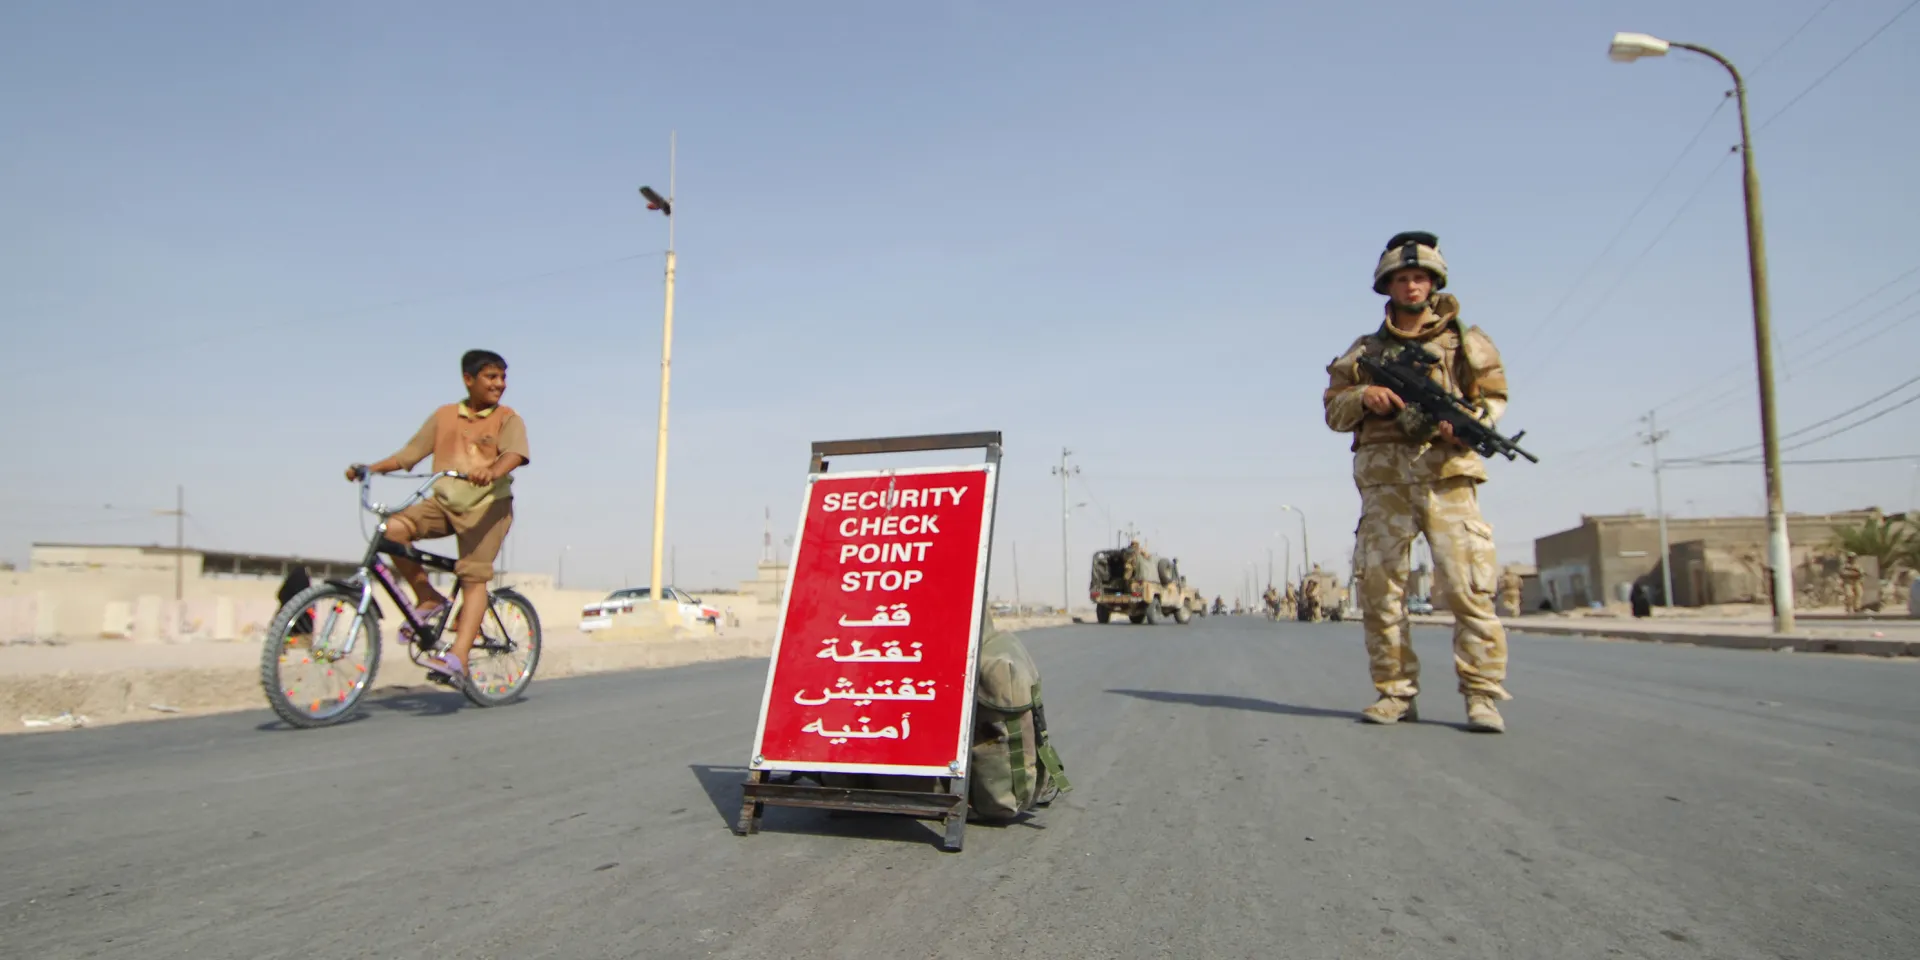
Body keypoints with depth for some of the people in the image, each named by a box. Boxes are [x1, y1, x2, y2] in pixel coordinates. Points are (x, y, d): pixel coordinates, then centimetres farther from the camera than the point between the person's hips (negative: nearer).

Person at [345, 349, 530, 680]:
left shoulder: (507, 418, 1)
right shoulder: (444, 416, 11)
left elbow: (514, 454, -18)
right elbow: (409, 453, 11)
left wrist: (492, 471, -40)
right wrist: (370, 468, -3)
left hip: (487, 505, -4)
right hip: (444, 501, 4)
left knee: (473, 578, -13)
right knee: (394, 528, -20)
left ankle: (458, 657, -17)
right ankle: (428, 599, -2)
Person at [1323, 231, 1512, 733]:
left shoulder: (1464, 339, 14)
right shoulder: (1366, 350, 18)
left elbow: (1494, 396, 8)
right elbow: (1333, 410, 16)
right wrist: (1363, 397, -6)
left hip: (1446, 473, -2)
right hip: (1384, 479, 2)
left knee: (1467, 585, -10)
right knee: (1379, 585, -1)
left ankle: (1482, 695, -5)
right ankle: (1395, 692, 7)